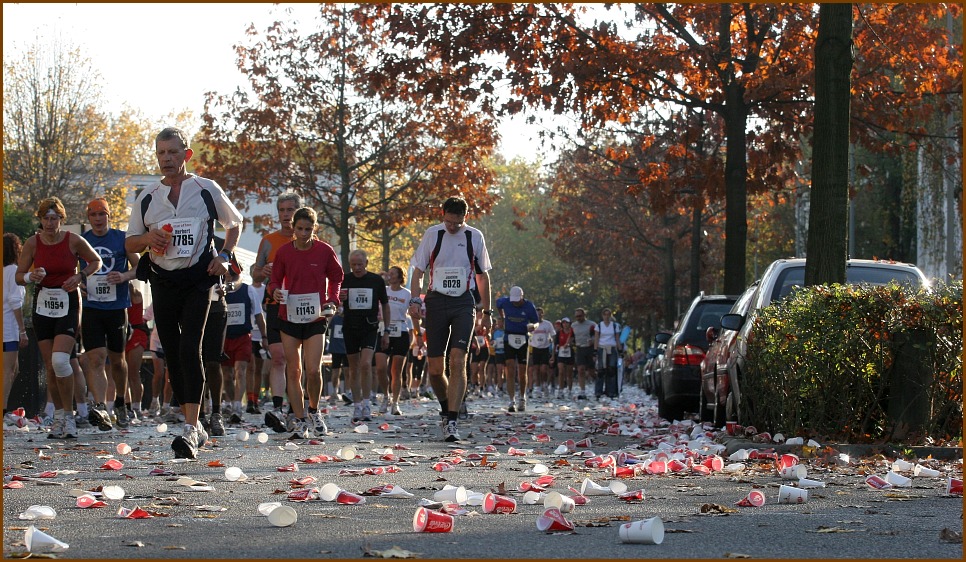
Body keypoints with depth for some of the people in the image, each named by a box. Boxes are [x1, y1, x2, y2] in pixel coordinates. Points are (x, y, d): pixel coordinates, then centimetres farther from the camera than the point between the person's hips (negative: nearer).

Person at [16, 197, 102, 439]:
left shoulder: (74, 241, -8)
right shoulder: (33, 243, -2)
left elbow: (96, 261, 9)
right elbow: (18, 277, 4)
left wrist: (80, 276, -9)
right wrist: (31, 276, -18)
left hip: (68, 304, -3)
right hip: (43, 304, 3)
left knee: (60, 360, -20)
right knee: (50, 366, 5)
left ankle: (69, 416, -8)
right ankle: (58, 416, 19)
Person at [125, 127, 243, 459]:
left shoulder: (207, 190, 3)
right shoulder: (147, 198, 10)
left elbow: (234, 223, 16)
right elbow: (130, 243, 15)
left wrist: (225, 256, 0)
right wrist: (148, 238, -8)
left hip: (197, 279, -4)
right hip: (162, 281, 4)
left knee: (190, 349, -18)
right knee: (172, 354, 6)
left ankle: (190, 431, -24)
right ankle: (194, 426, 18)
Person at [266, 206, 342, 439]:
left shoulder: (325, 251, -2)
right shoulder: (283, 251, 1)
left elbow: (336, 277, 11)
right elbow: (275, 280, 10)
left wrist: (333, 300, -3)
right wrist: (275, 291, -13)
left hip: (316, 317, -2)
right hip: (289, 316, 2)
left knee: (313, 370, -12)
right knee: (293, 371, 1)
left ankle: (314, 411, 15)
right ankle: (300, 422, 9)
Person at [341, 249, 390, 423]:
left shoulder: (377, 280, 1)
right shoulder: (344, 280, 2)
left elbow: (385, 306, 9)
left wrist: (386, 332, 7)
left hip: (370, 328, -2)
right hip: (350, 328, 2)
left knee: (366, 364, -18)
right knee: (354, 369, 5)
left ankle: (366, 404, -9)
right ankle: (357, 406, 14)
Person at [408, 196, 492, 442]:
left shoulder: (474, 237, 4)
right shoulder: (432, 234, 2)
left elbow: (483, 276, 14)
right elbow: (418, 271, 7)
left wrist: (486, 312, 14)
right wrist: (415, 300, -9)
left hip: (464, 303, -1)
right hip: (437, 301, 1)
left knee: (458, 361, -16)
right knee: (434, 368, 0)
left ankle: (452, 421, -18)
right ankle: (446, 408, 27)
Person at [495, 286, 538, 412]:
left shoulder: (529, 306, -6)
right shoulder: (505, 302, -2)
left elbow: (536, 322, 1)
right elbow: (498, 303, 21)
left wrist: (532, 326, -22)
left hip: (523, 339, 0)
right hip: (509, 339, 0)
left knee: (522, 372, 7)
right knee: (510, 371, -13)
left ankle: (522, 398, 29)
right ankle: (512, 402, -17)